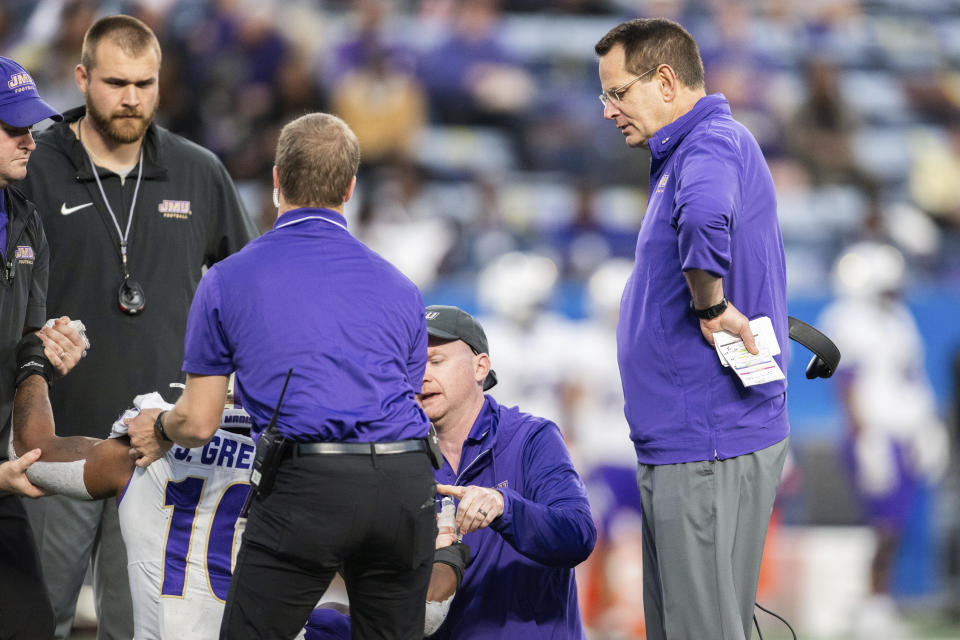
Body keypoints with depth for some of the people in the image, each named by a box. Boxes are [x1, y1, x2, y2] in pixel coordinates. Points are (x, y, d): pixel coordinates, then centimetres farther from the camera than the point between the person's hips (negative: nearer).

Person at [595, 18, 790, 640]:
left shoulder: (715, 143, -15)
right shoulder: (682, 154, 19)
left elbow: (705, 218, -39)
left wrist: (711, 308, -26)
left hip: (708, 442, -11)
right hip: (679, 439, 11)